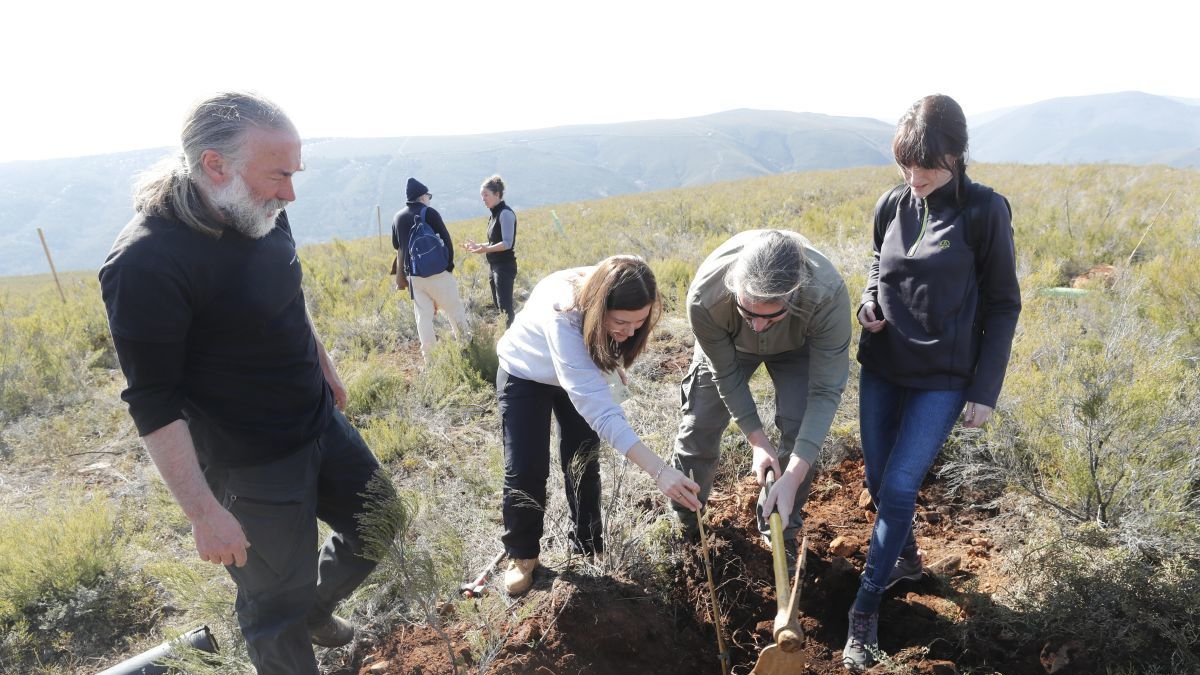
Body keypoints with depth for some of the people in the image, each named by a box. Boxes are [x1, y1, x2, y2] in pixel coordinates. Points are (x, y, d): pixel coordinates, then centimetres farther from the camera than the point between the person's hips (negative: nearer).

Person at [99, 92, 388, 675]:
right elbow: (153, 404, -21)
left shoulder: (262, 215, -3)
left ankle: (314, 607, 48)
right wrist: (204, 513, -19)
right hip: (251, 469, -7)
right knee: (277, 605, 10)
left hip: (323, 424, 8)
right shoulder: (146, 263, -25)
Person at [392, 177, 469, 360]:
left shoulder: (398, 217, 6)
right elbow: (446, 239, -10)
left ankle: (429, 355, 9)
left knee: (423, 315, 8)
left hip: (414, 274, 5)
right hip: (437, 271, -5)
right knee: (454, 309, 10)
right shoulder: (429, 212, -9)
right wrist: (450, 263, 1)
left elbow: (396, 245, 17)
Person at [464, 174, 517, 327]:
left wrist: (486, 249, -31)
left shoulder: (505, 213, -13)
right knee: (498, 305, 12)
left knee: (505, 306, -10)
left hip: (505, 267, -10)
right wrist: (478, 246, 15)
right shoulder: (495, 214, 14)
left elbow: (507, 243, -21)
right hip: (496, 266, 10)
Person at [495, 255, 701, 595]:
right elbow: (597, 407, -52)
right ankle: (522, 555, 16)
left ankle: (588, 548, 23)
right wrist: (659, 470, -57)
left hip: (580, 372, 5)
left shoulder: (614, 307, -28)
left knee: (583, 463, 5)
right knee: (526, 469, -6)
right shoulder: (562, 316, -46)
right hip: (525, 375, -4)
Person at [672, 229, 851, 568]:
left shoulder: (828, 294, -44)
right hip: (727, 344, 1)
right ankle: (684, 518, 30)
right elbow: (726, 372, -23)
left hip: (796, 346, 0)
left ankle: (781, 531, 12)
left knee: (800, 434, -14)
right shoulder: (704, 296, -42)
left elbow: (826, 391, -35)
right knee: (699, 426, 3)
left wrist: (793, 476, -40)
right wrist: (757, 439, -22)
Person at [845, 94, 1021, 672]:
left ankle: (865, 611, 7)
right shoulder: (892, 205, 1)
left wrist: (985, 390, -8)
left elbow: (1002, 305, -6)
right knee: (878, 482, 13)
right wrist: (870, 302, -5)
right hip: (881, 370, 5)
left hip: (943, 379, -4)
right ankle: (905, 556, 42)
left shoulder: (985, 211, -11)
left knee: (899, 486, -9)